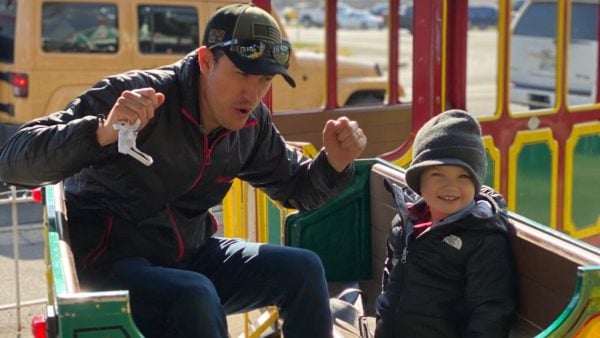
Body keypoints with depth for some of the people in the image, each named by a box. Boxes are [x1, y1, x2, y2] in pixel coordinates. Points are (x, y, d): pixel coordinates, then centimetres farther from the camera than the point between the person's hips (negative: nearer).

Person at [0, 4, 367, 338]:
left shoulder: (251, 124, -3)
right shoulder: (134, 95, -22)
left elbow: (297, 188, 12)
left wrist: (335, 161, -12)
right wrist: (102, 133, -46)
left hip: (189, 254, 6)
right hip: (110, 261, -6)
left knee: (302, 269, -8)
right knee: (195, 297, -34)